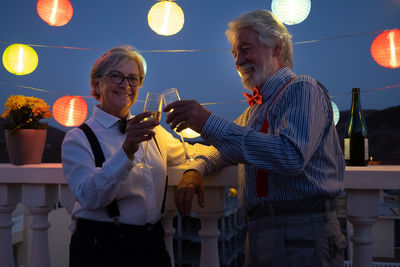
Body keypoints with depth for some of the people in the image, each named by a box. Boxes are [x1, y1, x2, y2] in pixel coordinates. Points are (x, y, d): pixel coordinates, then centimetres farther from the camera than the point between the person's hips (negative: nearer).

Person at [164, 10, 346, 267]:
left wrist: (209, 123, -26)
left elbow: (291, 156, -27)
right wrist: (196, 170, 2)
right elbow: (226, 148, 25)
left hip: (301, 236, -7)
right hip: (259, 233, 8)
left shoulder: (302, 89, -9)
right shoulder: (257, 106, 17)